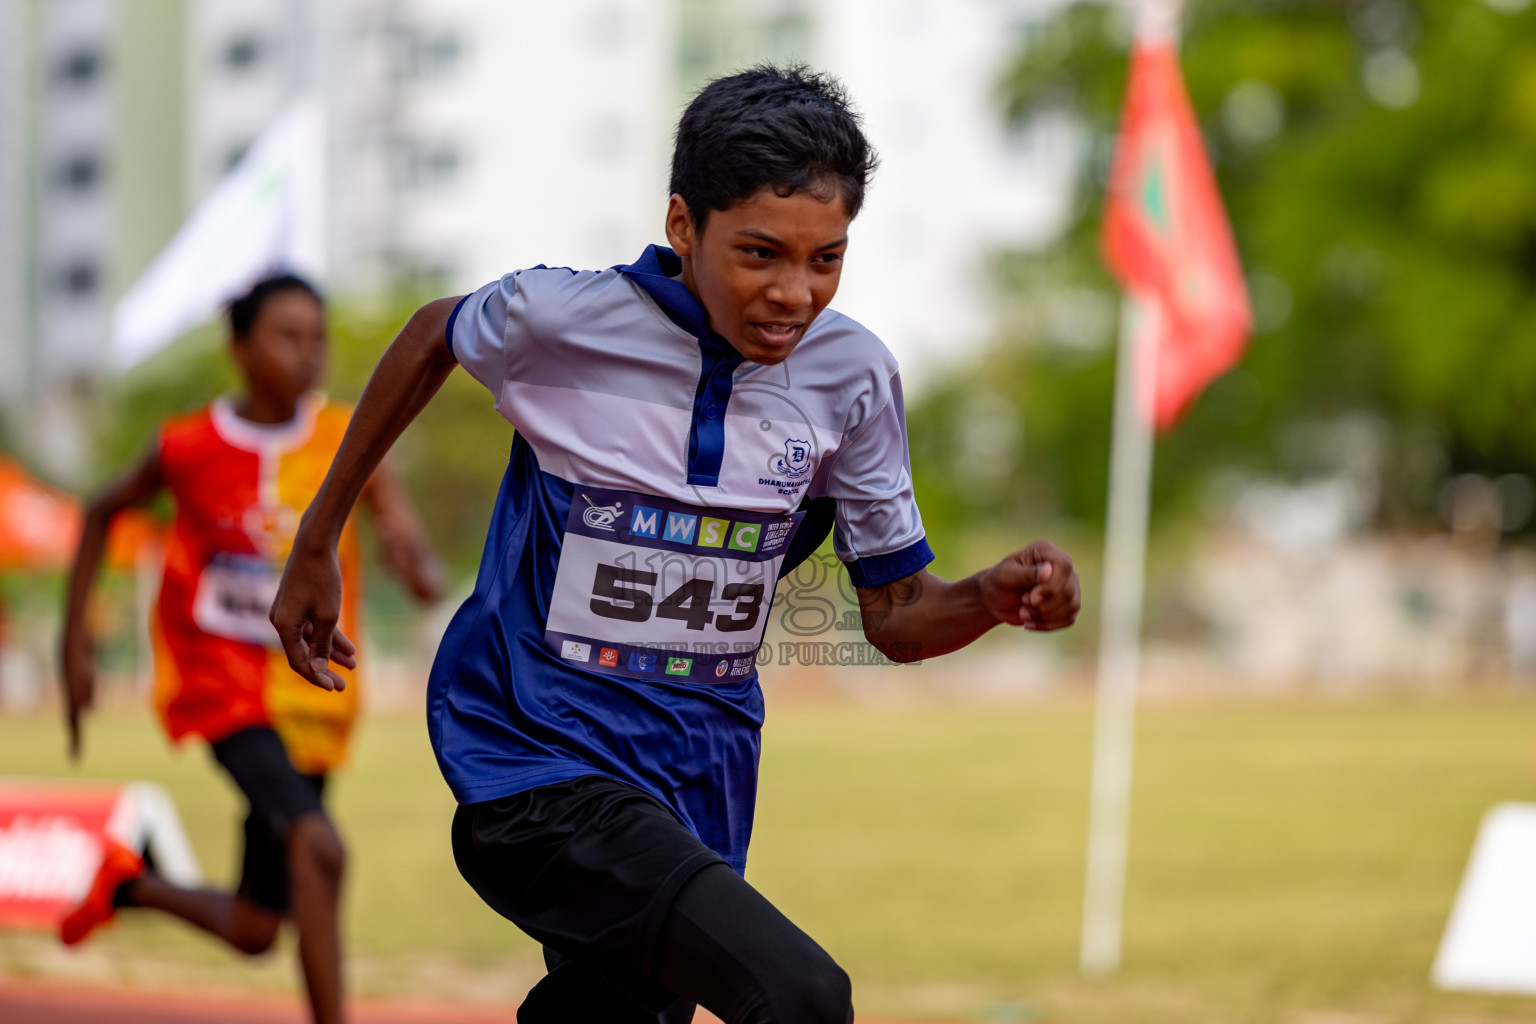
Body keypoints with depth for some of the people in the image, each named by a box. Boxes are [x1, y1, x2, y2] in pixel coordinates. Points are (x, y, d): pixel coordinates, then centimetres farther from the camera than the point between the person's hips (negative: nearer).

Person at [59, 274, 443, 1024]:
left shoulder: (348, 440, -5)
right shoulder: (191, 447, -7)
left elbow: (415, 552, -17)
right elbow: (104, 512, 11)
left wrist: (413, 559, -42)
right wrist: (74, 644, 8)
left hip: (312, 700, 4)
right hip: (223, 686, -4)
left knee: (255, 930, 11)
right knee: (316, 845, -29)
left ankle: (131, 885, 42)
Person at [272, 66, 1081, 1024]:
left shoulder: (852, 373, -3)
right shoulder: (558, 316, -13)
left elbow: (895, 614, 5)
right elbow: (433, 337, 11)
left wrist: (996, 596, -17)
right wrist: (316, 544, 18)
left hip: (698, 786, 5)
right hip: (537, 757, -5)